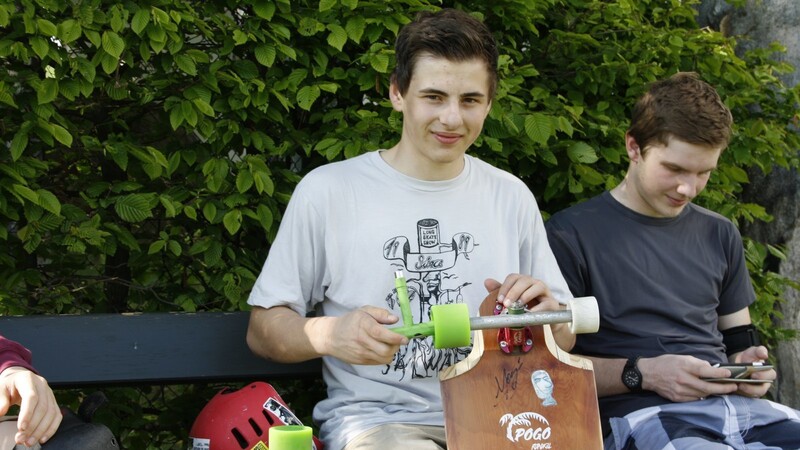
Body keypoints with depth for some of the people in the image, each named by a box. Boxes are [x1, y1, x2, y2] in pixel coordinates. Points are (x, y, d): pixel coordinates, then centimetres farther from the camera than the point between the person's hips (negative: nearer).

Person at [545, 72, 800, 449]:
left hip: (733, 403, 7)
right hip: (637, 413, -6)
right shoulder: (572, 234, 3)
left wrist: (746, 365, 5)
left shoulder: (719, 234, 23)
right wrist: (641, 373, -13)